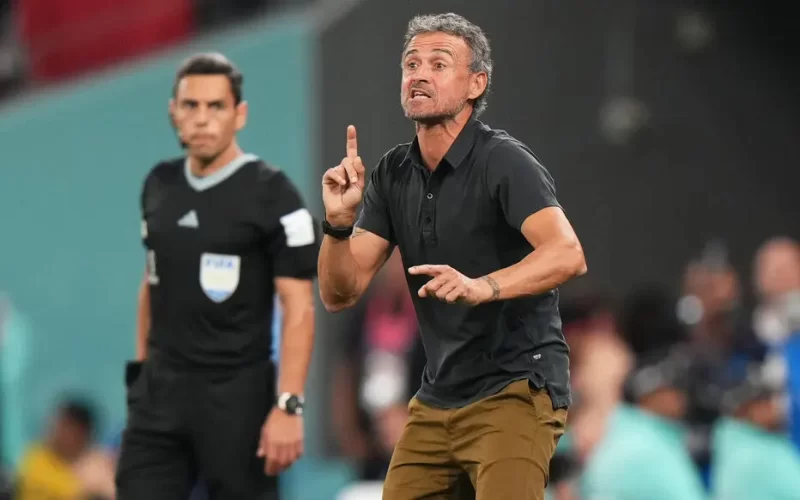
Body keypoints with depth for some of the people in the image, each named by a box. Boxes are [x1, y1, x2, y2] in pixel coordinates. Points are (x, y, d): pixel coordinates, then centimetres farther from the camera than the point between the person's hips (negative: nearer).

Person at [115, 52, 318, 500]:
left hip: (237, 395, -5)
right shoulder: (160, 185, 9)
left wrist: (288, 407, -20)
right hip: (161, 391, 5)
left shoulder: (272, 195, -10)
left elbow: (299, 310, -13)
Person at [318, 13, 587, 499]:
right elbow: (340, 293, 5)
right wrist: (340, 221, -13)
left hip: (517, 389, -7)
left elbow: (567, 254, -30)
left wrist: (481, 287, -45)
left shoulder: (504, 162, -14)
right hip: (437, 400, 7)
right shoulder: (394, 174, 7)